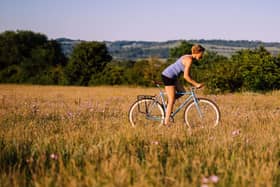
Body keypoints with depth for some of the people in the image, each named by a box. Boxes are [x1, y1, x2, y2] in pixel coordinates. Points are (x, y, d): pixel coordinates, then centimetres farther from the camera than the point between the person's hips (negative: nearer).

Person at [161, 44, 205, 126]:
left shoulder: (188, 57, 12)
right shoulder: (189, 60, -18)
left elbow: (187, 74, 18)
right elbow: (186, 76, -22)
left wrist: (194, 83, 11)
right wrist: (196, 84, -15)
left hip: (171, 76, 10)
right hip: (168, 76, -10)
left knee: (182, 91, 13)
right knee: (172, 100, -5)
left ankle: (166, 106, 16)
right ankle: (166, 122, -1)